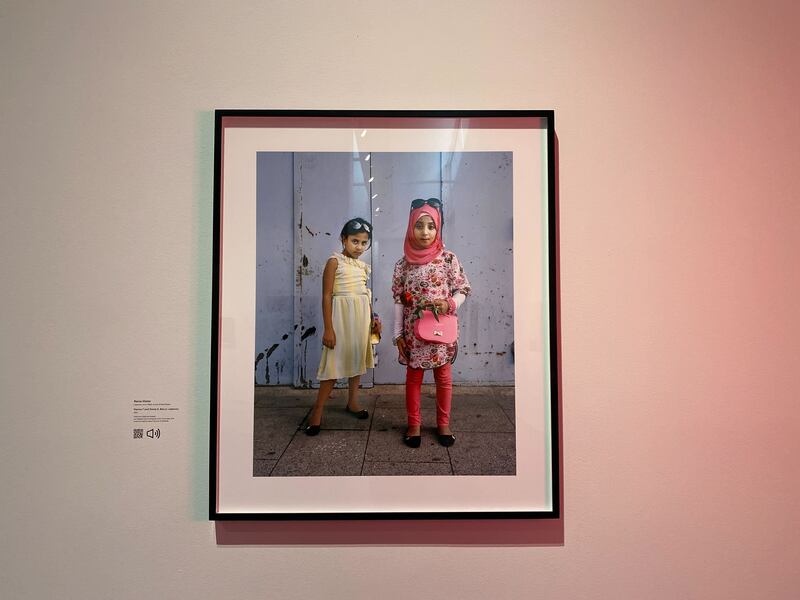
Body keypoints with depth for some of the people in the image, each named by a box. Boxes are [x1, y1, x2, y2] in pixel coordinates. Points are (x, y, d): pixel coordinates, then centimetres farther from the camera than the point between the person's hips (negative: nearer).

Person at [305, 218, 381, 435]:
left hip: (362, 316, 7)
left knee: (357, 358, 14)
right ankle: (317, 412, -2)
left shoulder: (362, 266, 10)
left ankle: (352, 402, 29)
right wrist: (328, 328, -17)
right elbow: (327, 295, -12)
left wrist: (373, 319, 12)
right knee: (335, 362, -9)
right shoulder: (335, 261, -9)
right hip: (342, 315, -7)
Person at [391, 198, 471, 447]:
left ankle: (443, 424, 27)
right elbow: (399, 301, 2)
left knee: (443, 376, 10)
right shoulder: (403, 264, -1)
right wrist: (398, 333, 0)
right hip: (413, 331, 1)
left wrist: (449, 303, -19)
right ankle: (414, 425, 24)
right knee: (413, 377, 10)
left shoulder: (448, 259, -5)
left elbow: (463, 289, 1)